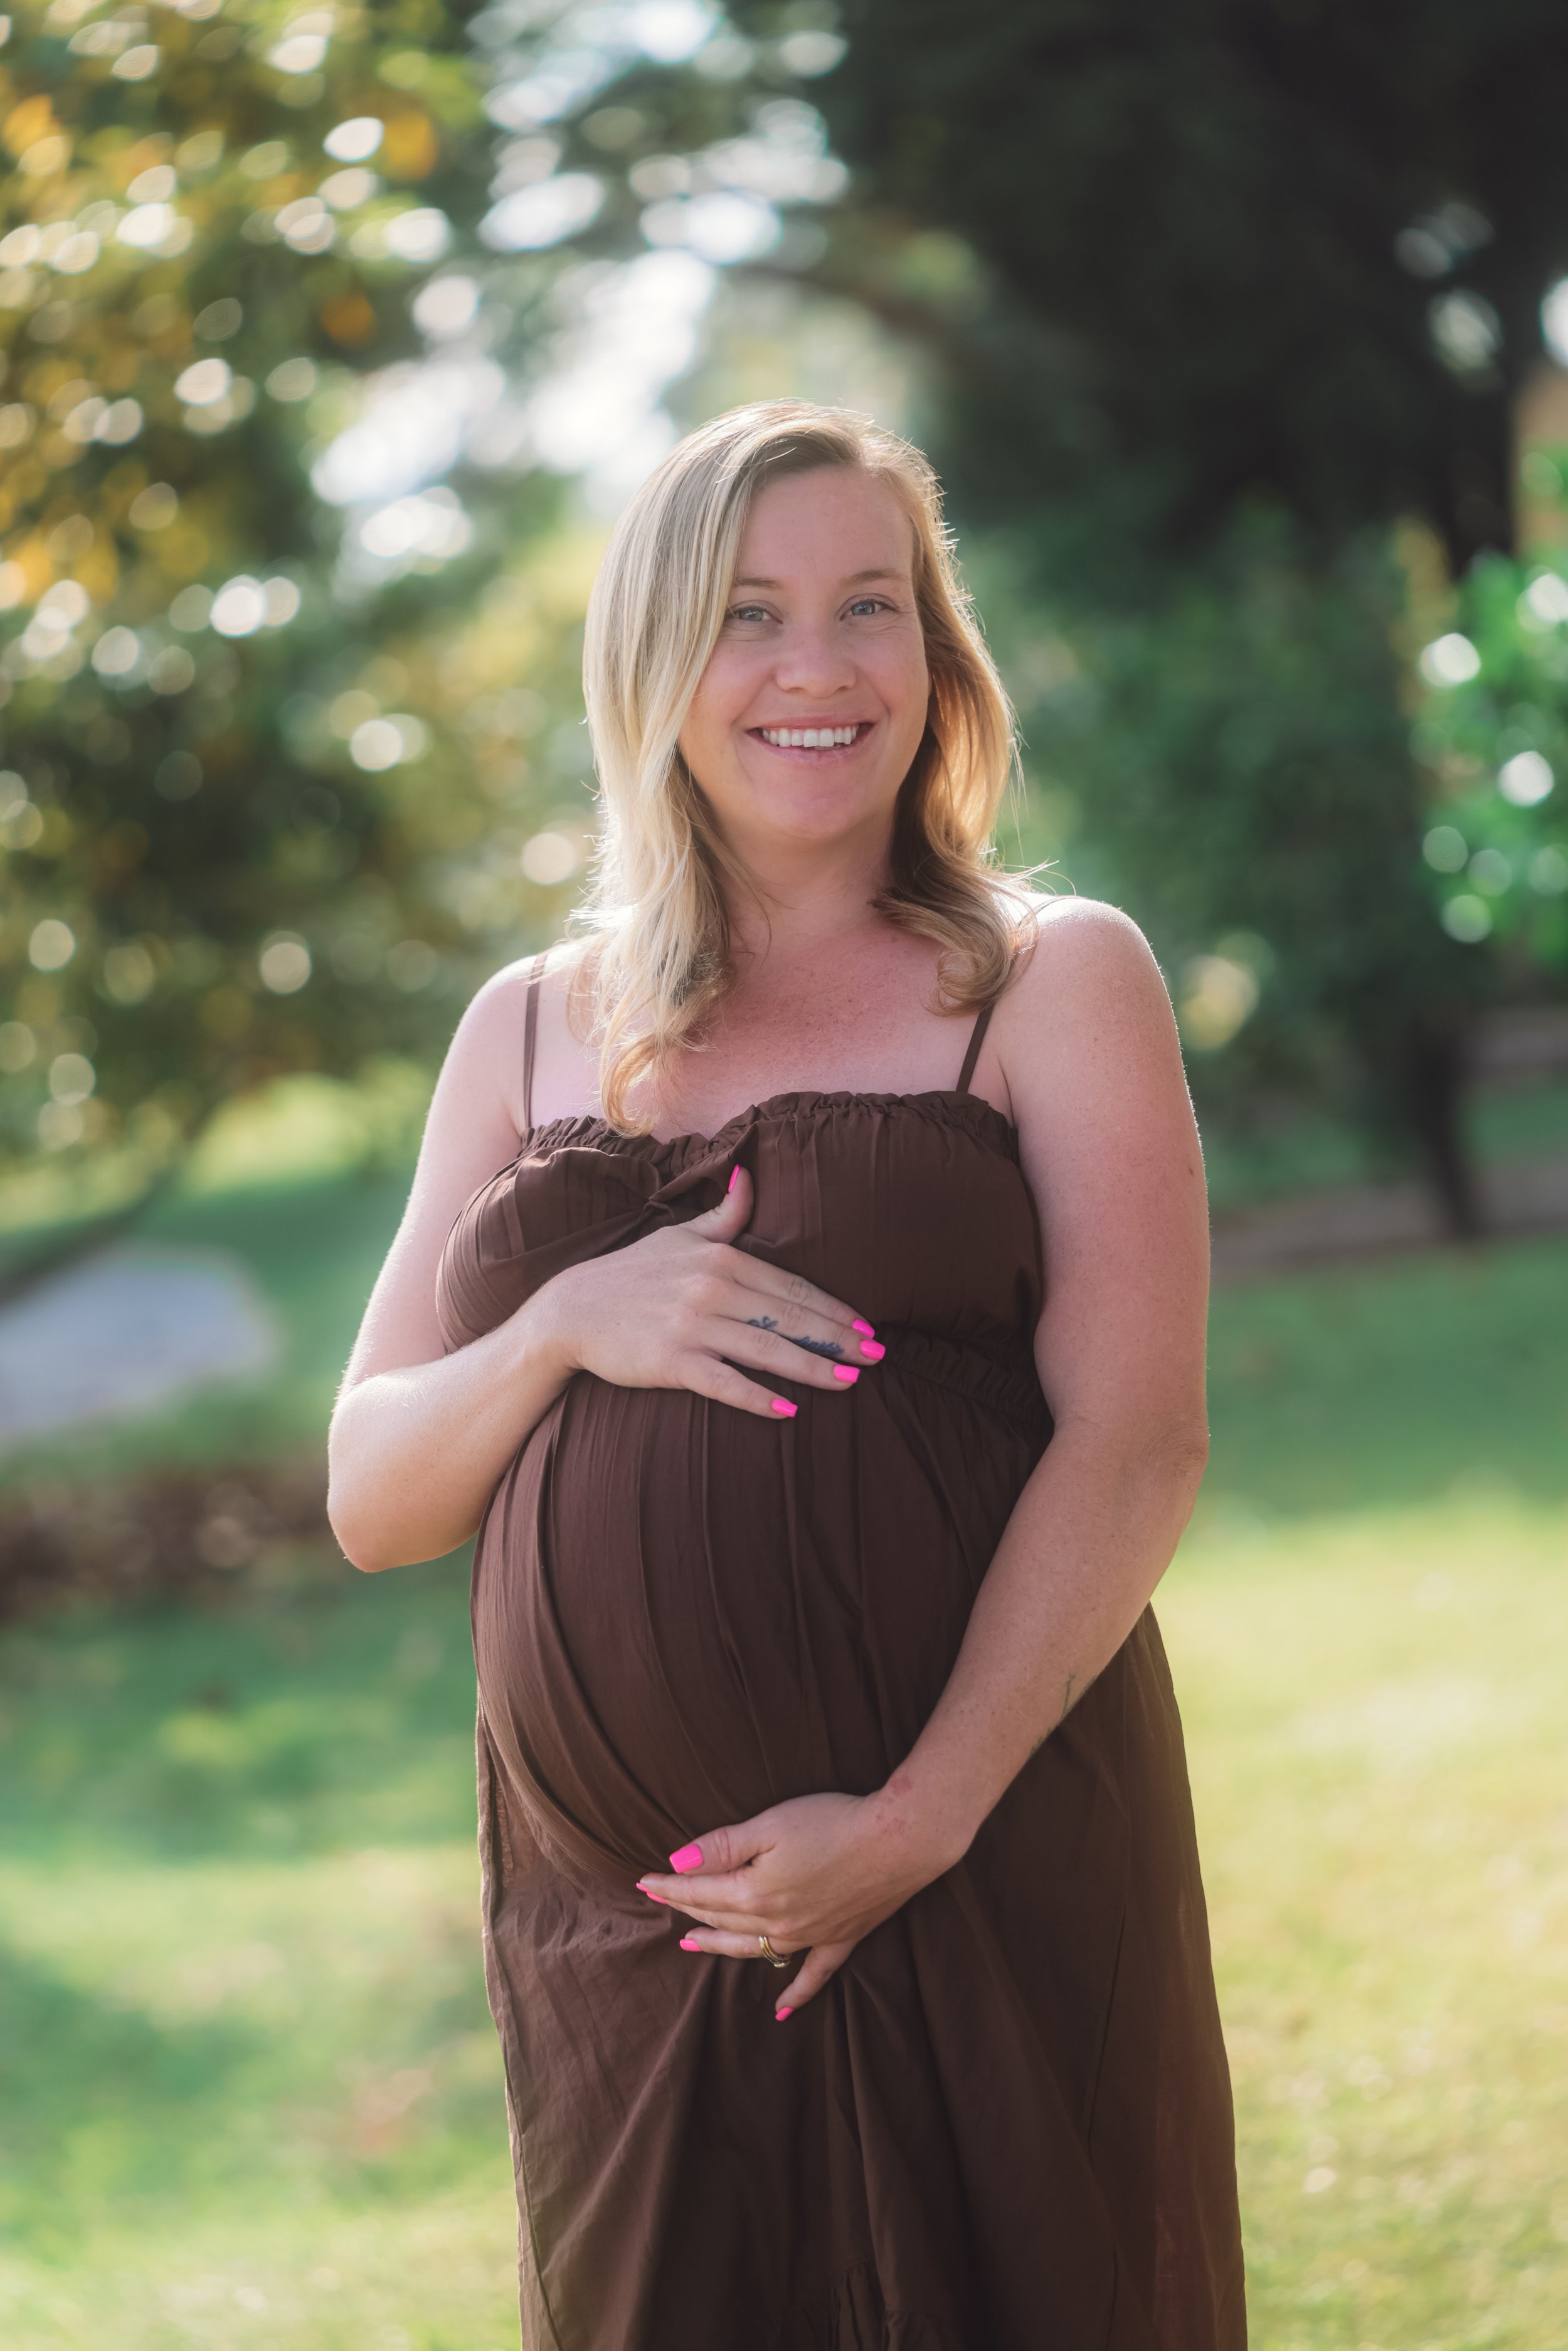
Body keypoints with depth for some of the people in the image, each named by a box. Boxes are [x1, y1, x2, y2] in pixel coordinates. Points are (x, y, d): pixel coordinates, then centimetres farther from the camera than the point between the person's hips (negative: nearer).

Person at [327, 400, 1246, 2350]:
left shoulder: (1053, 982, 4)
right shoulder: (532, 1033, 13)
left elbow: (1134, 1449, -6)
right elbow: (372, 1502, 11)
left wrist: (920, 1817, -16)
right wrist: (569, 1327, -8)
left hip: (985, 1878, -3)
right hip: (617, 1924, 3)